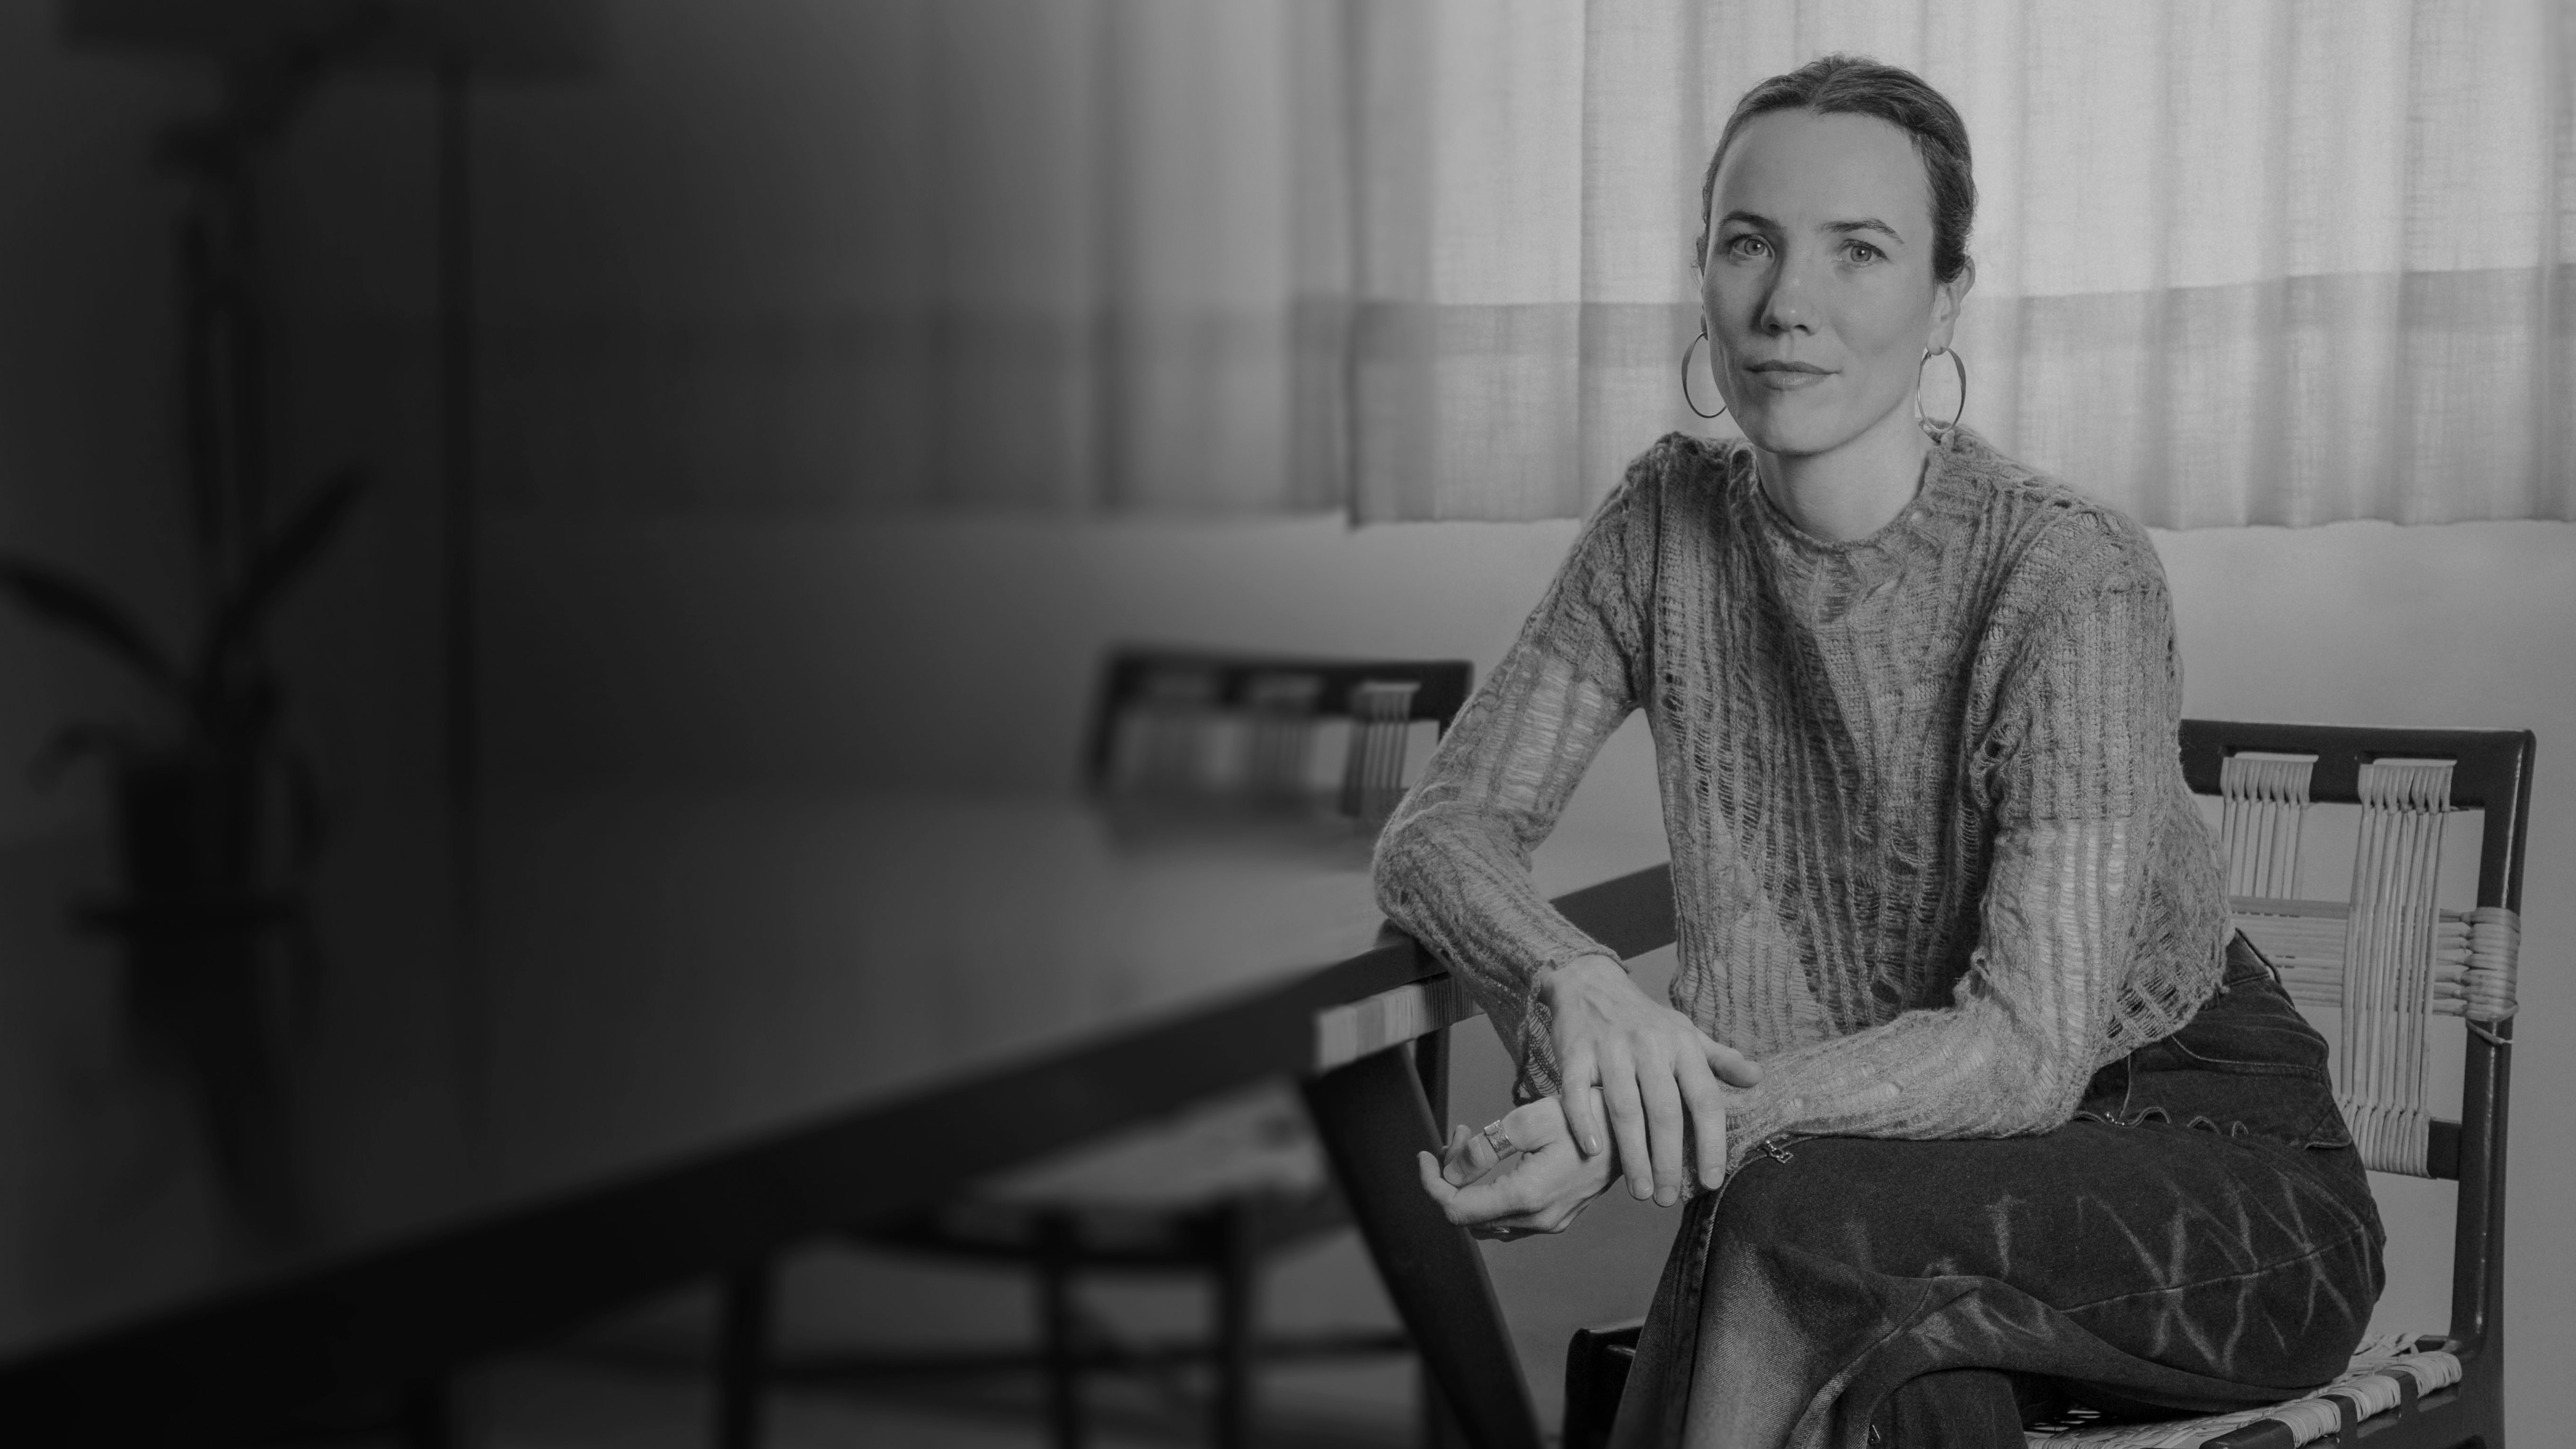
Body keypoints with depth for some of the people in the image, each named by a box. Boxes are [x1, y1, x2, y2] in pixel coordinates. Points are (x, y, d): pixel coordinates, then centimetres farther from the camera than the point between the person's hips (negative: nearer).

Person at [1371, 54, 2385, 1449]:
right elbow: (1438, 830, -7)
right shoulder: (1669, 522, -5)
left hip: (2215, 1175, -3)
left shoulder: (2075, 578, -22)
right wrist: (1576, 980, -30)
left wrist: (1641, 1142, -39)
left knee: (1796, 1213, -34)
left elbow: (2030, 1052, -27)